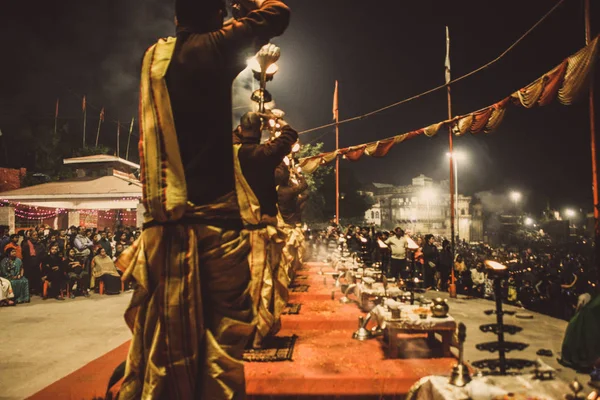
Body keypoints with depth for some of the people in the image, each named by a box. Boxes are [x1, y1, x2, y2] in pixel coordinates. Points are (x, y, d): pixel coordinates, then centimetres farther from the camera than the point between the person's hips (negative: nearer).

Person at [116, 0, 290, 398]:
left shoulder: (154, 57, 14)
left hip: (161, 224, 6)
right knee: (221, 345, 3)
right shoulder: (214, 47, -3)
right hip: (211, 220, -6)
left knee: (154, 345, 11)